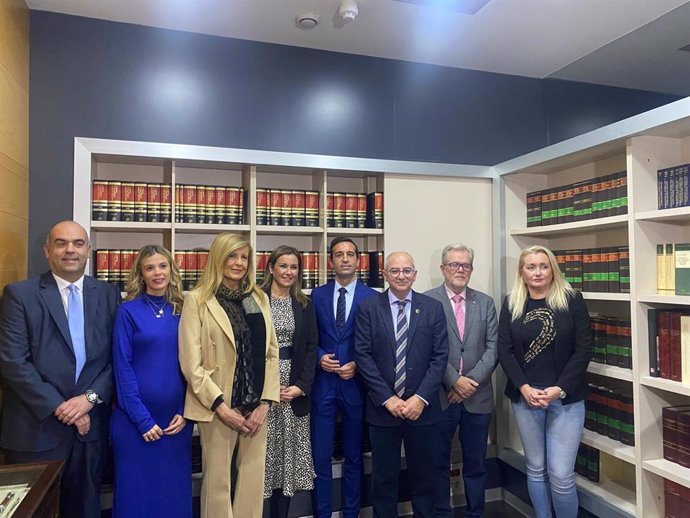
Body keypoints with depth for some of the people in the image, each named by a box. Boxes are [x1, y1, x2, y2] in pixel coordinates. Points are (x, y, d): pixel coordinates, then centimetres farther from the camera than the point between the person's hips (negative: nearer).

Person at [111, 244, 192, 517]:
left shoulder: (182, 311, 4)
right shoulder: (128, 311, -5)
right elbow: (122, 367, -8)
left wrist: (185, 412, -3)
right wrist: (142, 418, -11)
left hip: (176, 417, 3)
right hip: (135, 418, -3)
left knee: (175, 490, 14)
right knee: (136, 490, 10)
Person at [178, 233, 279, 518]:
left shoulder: (259, 298, 9)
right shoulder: (197, 299, -5)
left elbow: (272, 353, 7)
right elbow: (190, 363, -10)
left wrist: (265, 402, -2)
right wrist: (221, 406, -13)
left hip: (256, 406, 4)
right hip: (219, 406, -4)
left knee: (253, 481, 12)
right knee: (218, 481, 7)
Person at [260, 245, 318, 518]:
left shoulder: (305, 305, 9)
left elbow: (311, 347, 6)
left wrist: (302, 385, -6)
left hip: (296, 387, 3)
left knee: (289, 454, 8)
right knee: (264, 452, 1)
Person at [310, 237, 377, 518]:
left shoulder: (372, 297, -2)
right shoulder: (317, 295, 4)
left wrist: (357, 365, -13)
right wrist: (320, 357, -11)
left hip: (356, 383, -1)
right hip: (323, 382, 1)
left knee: (354, 456, 14)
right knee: (321, 455, 7)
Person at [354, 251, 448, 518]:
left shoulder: (433, 308, 1)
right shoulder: (368, 308, -1)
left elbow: (440, 356, -2)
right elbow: (363, 355, -6)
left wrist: (420, 398, -11)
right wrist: (388, 398, -11)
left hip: (422, 407, 1)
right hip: (382, 407, -1)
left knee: (423, 475, 15)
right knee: (383, 477, 12)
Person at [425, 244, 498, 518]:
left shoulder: (485, 303, 7)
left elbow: (493, 348, 1)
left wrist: (472, 381, -10)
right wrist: (455, 380, -14)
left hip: (478, 396, 3)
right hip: (440, 395, -2)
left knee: (476, 464, 14)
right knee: (439, 462, 12)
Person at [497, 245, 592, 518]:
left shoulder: (572, 300, -2)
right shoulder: (511, 303, 3)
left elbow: (583, 349, -5)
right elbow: (504, 350, 1)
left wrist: (559, 389, -12)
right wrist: (524, 387, -10)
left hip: (566, 398, -2)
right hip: (525, 396, 2)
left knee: (561, 474, -2)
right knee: (535, 469, 13)